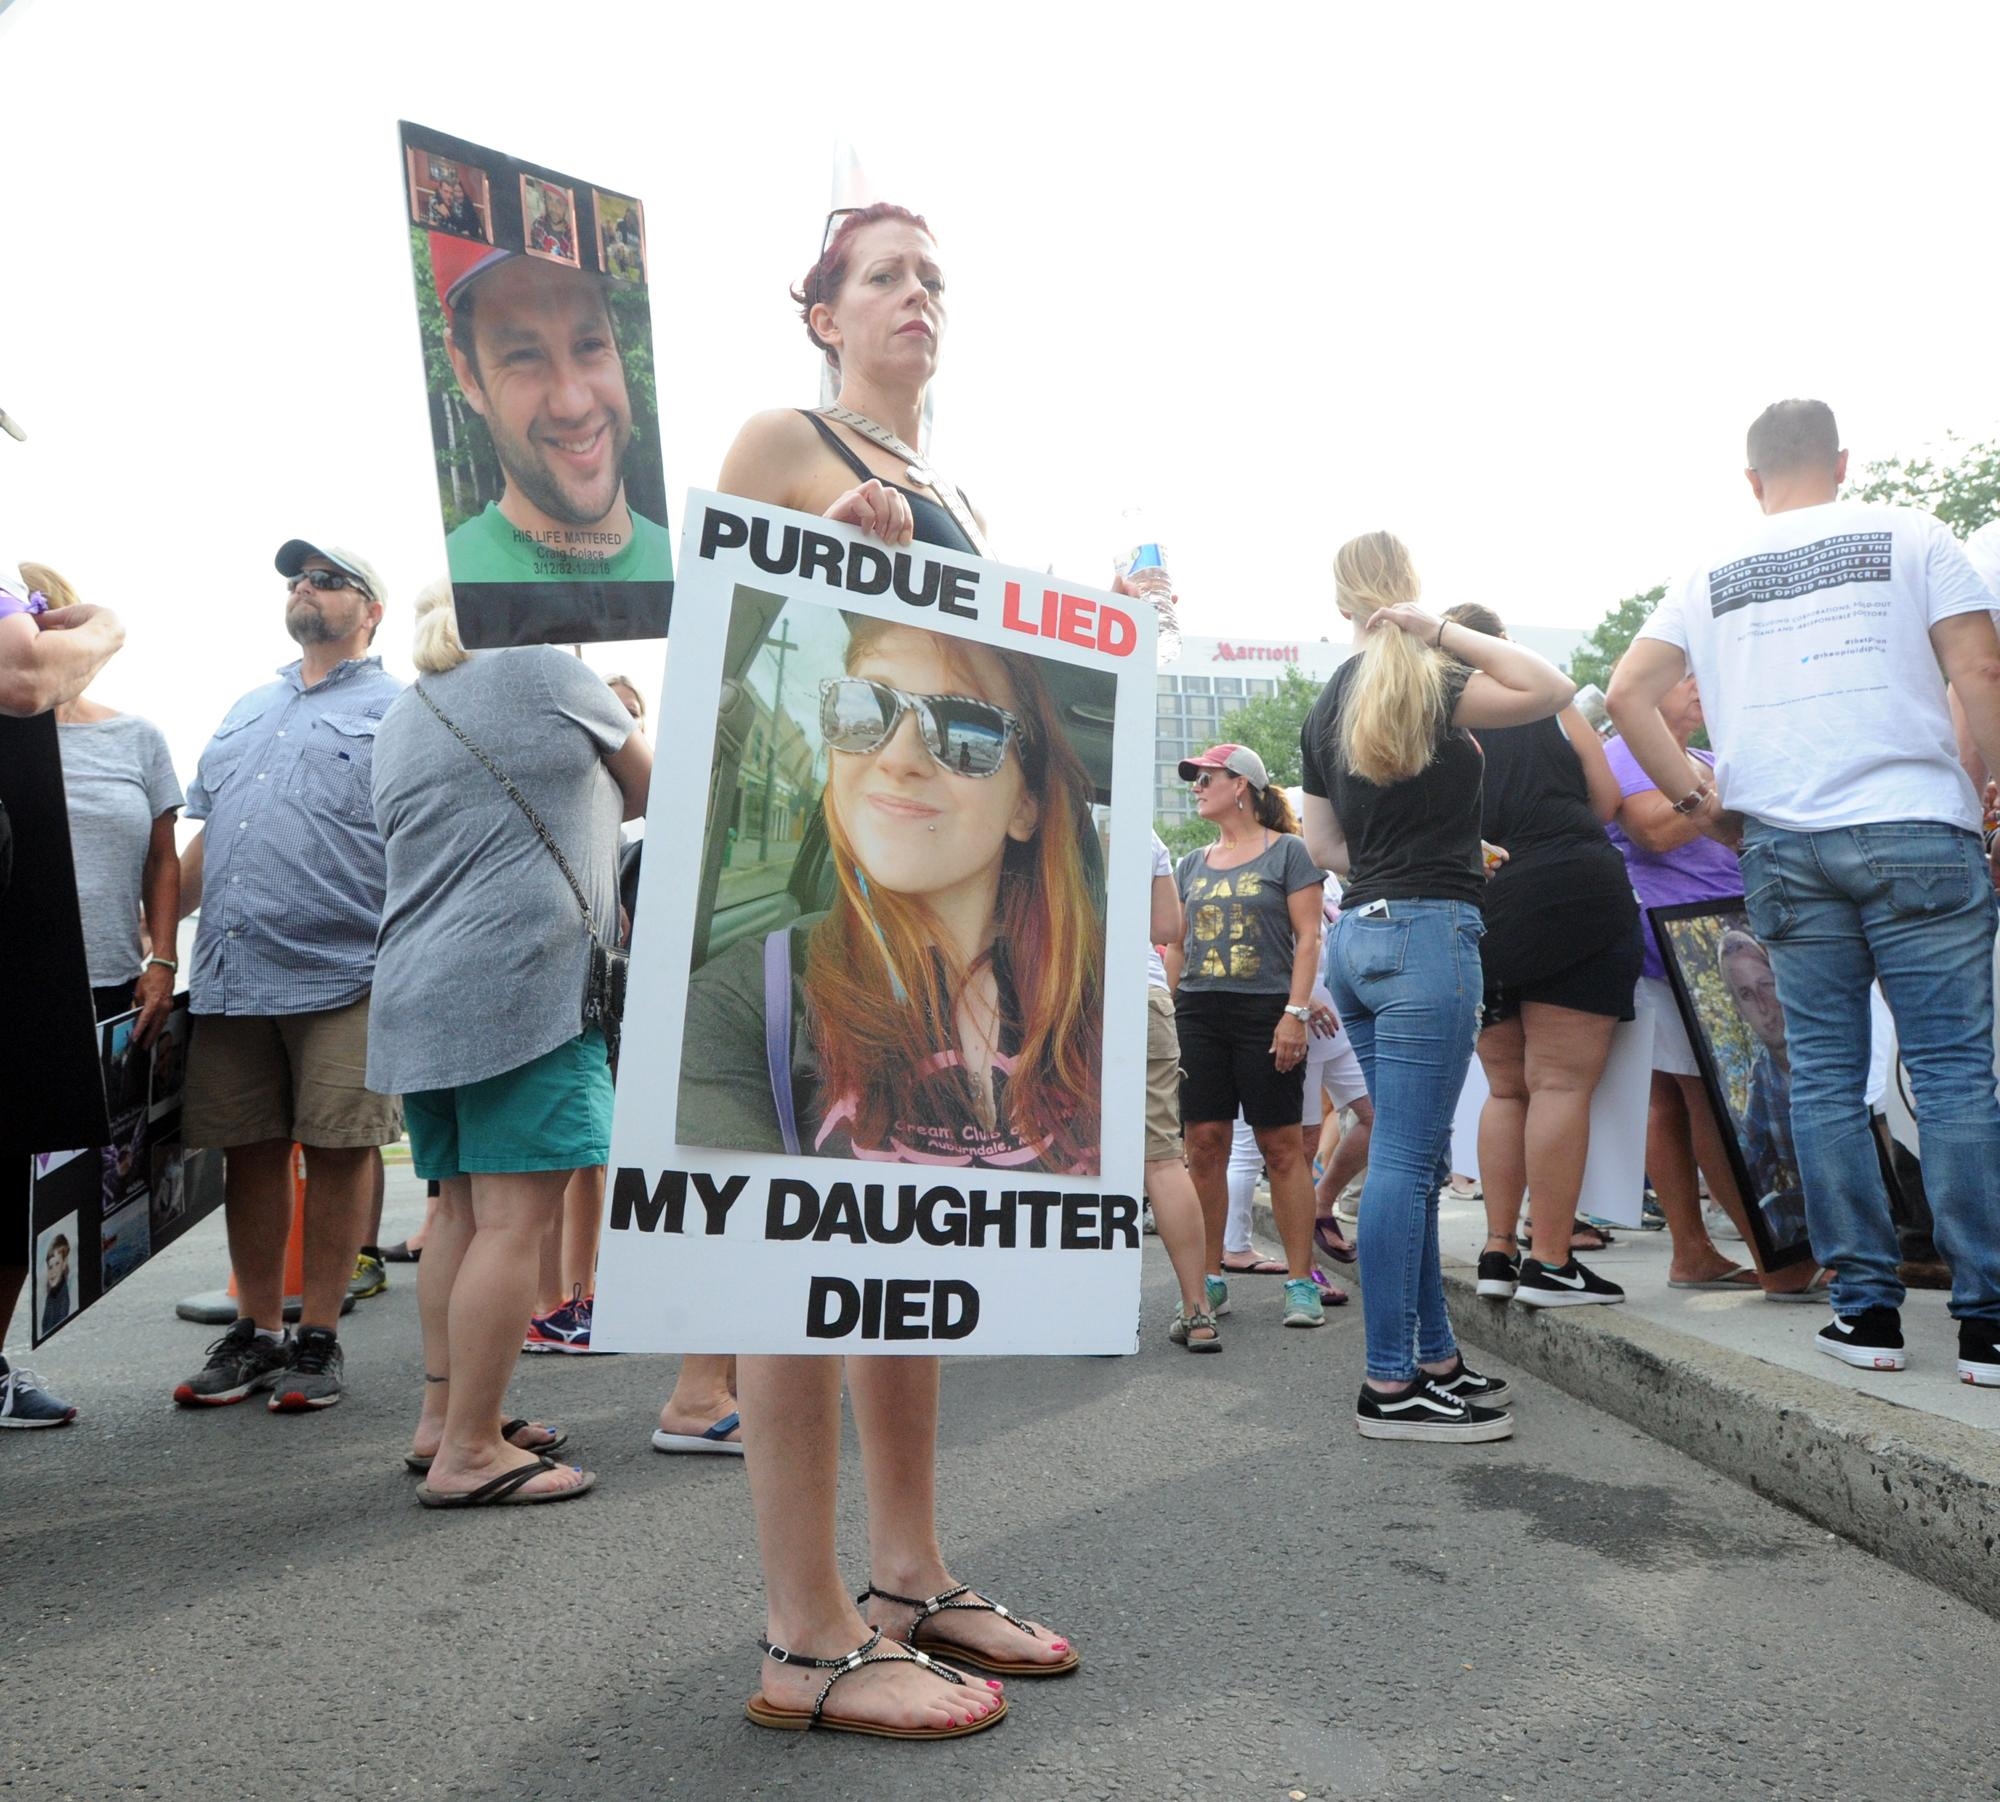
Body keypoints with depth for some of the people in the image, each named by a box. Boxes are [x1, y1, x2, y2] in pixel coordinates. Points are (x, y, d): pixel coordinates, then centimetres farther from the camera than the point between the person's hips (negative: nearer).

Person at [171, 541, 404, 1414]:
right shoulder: (245, 711, 23)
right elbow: (204, 840, 23)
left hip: (343, 975, -6)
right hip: (229, 977, 6)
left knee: (338, 1152, 0)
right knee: (248, 1153, 10)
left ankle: (318, 1338, 12)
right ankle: (256, 1331, 22)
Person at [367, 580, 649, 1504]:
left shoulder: (399, 720, 20)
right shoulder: (547, 672, 2)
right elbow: (650, 787, 14)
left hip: (416, 993, 8)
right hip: (524, 982, -8)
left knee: (461, 1209, 15)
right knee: (514, 1218, -5)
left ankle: (441, 1419, 23)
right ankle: (469, 1452, -2)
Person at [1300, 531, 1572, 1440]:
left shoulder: (1328, 705, 15)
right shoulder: (1424, 685, -6)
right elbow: (1551, 689, -16)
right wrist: (1444, 630, -11)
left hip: (1356, 933, 8)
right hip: (1427, 932, -8)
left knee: (1417, 1159, 13)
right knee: (1403, 1162, -7)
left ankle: (1435, 1358, 20)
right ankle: (1389, 1387, -2)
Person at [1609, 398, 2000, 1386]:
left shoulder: (1713, 574, 13)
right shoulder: (1910, 534, 7)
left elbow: (1628, 692, 6)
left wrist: (1696, 798, 12)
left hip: (1782, 846, 2)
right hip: (1917, 830, -2)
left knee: (1824, 1076, 5)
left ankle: (1866, 1310, 8)